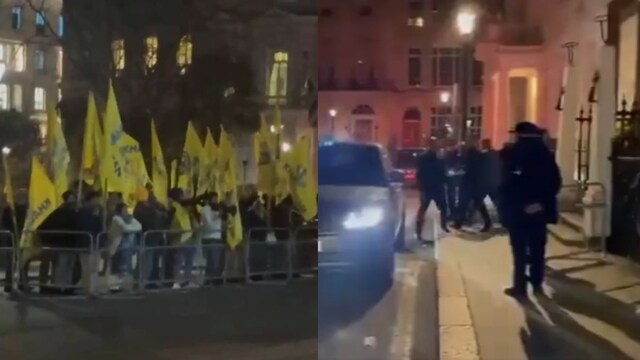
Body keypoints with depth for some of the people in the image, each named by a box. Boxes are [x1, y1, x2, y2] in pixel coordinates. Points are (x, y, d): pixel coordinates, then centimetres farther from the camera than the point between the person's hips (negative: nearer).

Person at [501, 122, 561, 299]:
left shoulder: (514, 153, -5)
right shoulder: (545, 153, 5)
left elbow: (507, 183, -12)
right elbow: (555, 181, -1)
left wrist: (519, 203, -5)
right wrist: (543, 201, 0)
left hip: (517, 209, -3)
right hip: (539, 209, 4)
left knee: (519, 249, 1)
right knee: (537, 248, 12)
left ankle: (520, 287, 2)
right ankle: (537, 284, 16)